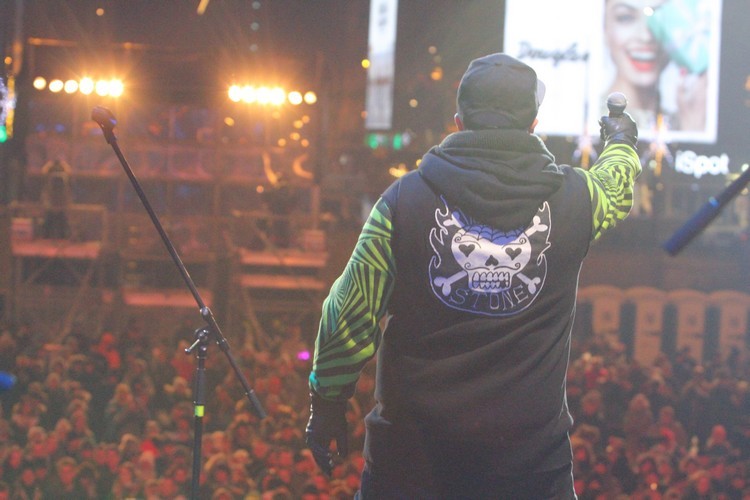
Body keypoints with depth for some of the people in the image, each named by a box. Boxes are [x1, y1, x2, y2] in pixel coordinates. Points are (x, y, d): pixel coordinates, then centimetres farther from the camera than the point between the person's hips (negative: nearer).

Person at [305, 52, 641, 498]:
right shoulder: (571, 199, -3)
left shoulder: (405, 200, -8)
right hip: (529, 453, 0)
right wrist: (622, 142, 46)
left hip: (412, 446, 0)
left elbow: (352, 314, -5)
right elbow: (617, 188, 22)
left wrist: (328, 402, 8)